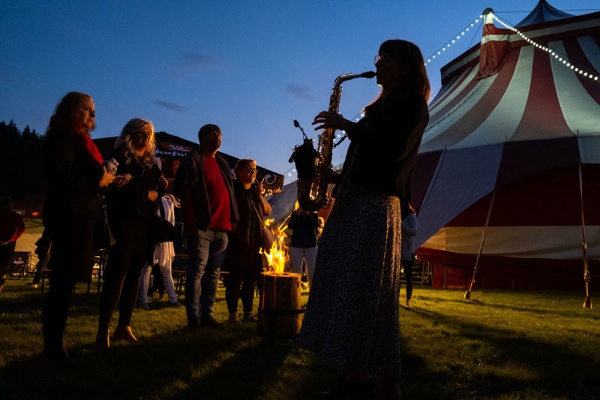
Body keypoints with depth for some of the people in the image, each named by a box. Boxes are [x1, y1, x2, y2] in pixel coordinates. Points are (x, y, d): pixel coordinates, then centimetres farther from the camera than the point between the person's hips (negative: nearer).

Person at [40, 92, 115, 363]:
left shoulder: (77, 139, 21)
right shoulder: (62, 139, -9)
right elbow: (62, 180, -21)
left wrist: (106, 178, 6)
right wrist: (99, 181, -13)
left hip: (77, 218, 10)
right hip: (70, 218, -10)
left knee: (64, 284, 10)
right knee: (63, 284, -8)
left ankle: (54, 347, 17)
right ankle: (52, 349, -1)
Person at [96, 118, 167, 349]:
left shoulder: (150, 162, 18)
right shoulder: (119, 156, -1)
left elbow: (154, 192, 21)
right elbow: (116, 190, -12)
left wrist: (161, 187, 0)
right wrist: (146, 195, -10)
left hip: (145, 226, 7)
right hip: (123, 224, -7)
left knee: (134, 275, 7)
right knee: (117, 275, -9)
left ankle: (124, 326, 15)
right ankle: (103, 331, -4)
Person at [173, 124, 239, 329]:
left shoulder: (222, 163, 20)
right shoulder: (193, 159, -2)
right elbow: (180, 189, -9)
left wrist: (232, 218, 13)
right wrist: (192, 219, -16)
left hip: (221, 226, 7)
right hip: (202, 225, -7)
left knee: (213, 272, 9)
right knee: (197, 271, -5)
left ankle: (207, 314, 15)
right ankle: (193, 316, 0)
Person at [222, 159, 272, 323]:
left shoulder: (255, 190, 18)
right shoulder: (233, 189, -1)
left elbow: (267, 211, 9)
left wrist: (259, 194, -2)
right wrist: (232, 225, -14)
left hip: (255, 241, 6)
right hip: (238, 241, -6)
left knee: (251, 279, 9)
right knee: (236, 278, -6)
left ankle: (248, 313, 17)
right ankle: (233, 314, 1)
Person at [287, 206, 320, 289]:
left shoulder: (314, 213, 7)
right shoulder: (295, 213, 8)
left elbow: (315, 225, -10)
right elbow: (290, 226, -6)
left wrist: (308, 214, -15)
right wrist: (298, 215, -11)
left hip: (311, 245, 0)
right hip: (296, 245, 0)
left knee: (312, 273, -2)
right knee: (296, 272, 0)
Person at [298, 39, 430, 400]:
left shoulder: (411, 104, 0)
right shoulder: (383, 104, 25)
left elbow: (393, 150, -17)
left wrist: (346, 125, -11)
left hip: (375, 204, -9)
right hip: (352, 201, 9)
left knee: (369, 296, -10)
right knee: (346, 289, 6)